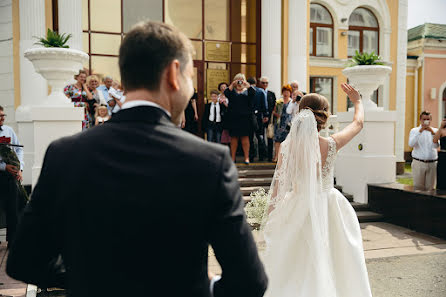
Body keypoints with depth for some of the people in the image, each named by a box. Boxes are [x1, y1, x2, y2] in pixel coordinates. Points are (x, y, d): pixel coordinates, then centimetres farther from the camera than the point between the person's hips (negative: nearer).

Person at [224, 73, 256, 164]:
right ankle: (232, 158, 13)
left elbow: (253, 92, -11)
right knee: (234, 138, 5)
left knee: (245, 138, 0)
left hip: (245, 118, -1)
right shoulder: (232, 91, 10)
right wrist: (232, 84, -12)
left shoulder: (247, 91, 10)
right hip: (233, 118, 1)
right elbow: (226, 93, -11)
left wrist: (246, 84, -12)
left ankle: (246, 157, 5)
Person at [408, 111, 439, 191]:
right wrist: (420, 132, -19)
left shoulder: (435, 131, 8)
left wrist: (432, 133, -20)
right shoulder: (414, 130, 5)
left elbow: (436, 146, -7)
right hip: (418, 163, -1)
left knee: (430, 188, 4)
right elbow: (411, 144, -13)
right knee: (418, 187, -3)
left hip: (432, 163, 1)